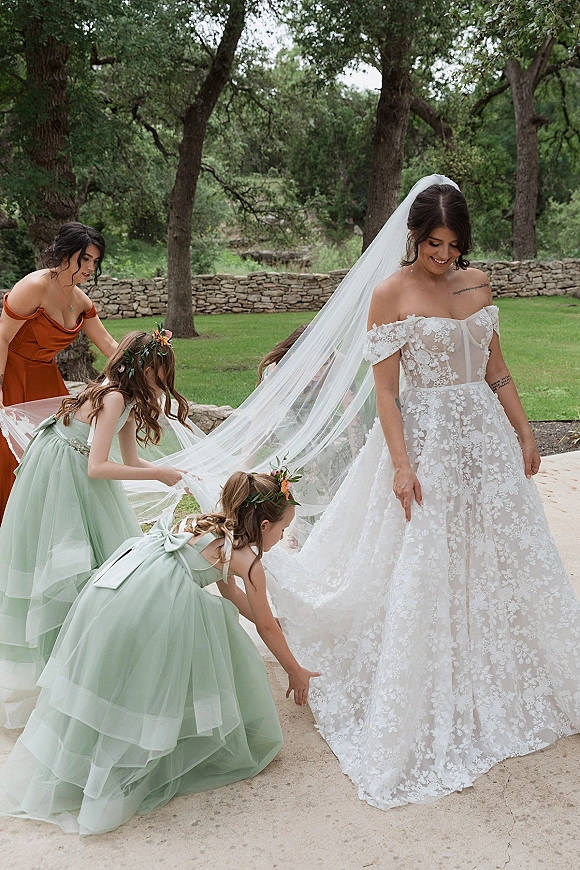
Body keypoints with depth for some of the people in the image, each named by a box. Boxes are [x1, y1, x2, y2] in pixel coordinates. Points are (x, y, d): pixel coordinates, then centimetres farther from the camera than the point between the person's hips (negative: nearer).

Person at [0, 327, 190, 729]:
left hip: (75, 480, 9)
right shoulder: (114, 397, -22)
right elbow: (97, 468, -26)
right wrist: (158, 474, -20)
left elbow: (131, 460, 10)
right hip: (58, 480, -9)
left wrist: (177, 475, 5)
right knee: (67, 565, -2)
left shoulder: (123, 397, 5)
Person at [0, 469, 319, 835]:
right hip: (155, 603, -8)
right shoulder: (247, 559, 5)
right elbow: (267, 629, 16)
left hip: (114, 580, 8)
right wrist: (296, 672, 30)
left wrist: (271, 619, 48)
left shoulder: (210, 522, 26)